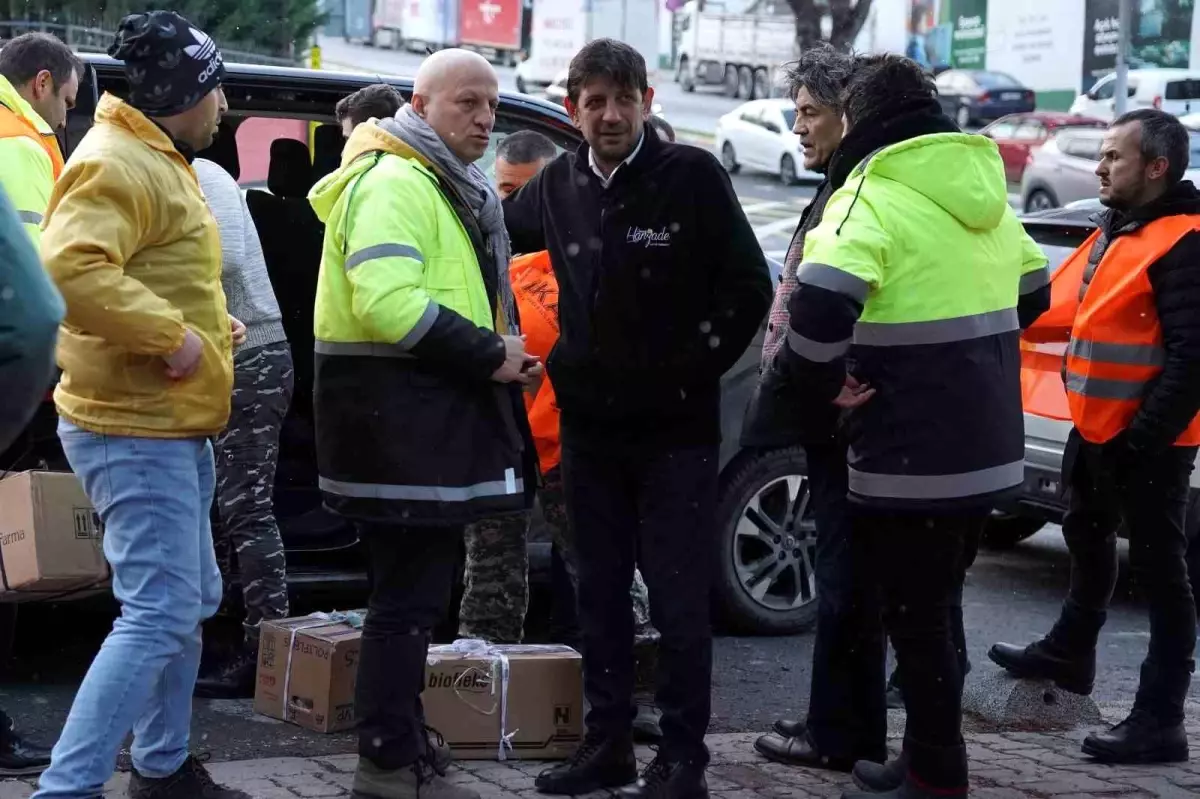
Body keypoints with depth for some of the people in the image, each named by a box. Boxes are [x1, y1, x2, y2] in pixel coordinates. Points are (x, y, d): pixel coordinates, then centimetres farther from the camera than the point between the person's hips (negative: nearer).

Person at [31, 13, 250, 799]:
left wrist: (202, 321, 12)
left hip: (169, 422, 11)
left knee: (190, 601, 19)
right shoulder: (116, 165, -18)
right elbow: (71, 267, -33)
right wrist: (168, 333, -28)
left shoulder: (159, 162, 17)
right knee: (159, 613, -15)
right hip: (136, 426, -11)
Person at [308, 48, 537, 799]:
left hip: (428, 413, 11)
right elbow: (388, 302, -27)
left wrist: (502, 355, 12)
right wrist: (489, 354, -19)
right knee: (411, 591, -7)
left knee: (419, 583, 16)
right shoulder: (396, 183, -14)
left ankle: (400, 736, 26)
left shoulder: (452, 189, 20)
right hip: (398, 416, -11)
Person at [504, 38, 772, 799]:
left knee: (679, 599, -2)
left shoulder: (693, 176, -9)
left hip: (676, 428, -5)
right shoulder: (557, 185, 4)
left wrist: (695, 372, -7)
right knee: (600, 592, 12)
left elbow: (750, 290, -7)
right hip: (590, 424, 5)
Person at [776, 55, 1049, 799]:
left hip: (911, 457, -8)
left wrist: (821, 381, -13)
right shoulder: (987, 197, 11)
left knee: (914, 616, 2)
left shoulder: (874, 201, -15)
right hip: (987, 448, 8)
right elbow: (1034, 293, 25)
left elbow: (819, 306, -30)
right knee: (935, 608, 19)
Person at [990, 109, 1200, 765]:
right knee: (1087, 543, 26)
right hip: (1095, 428, 10)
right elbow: (1064, 309, 19)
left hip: (1146, 441, -10)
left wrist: (1145, 437, -24)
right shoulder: (1115, 232, 12)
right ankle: (1068, 654, 46)